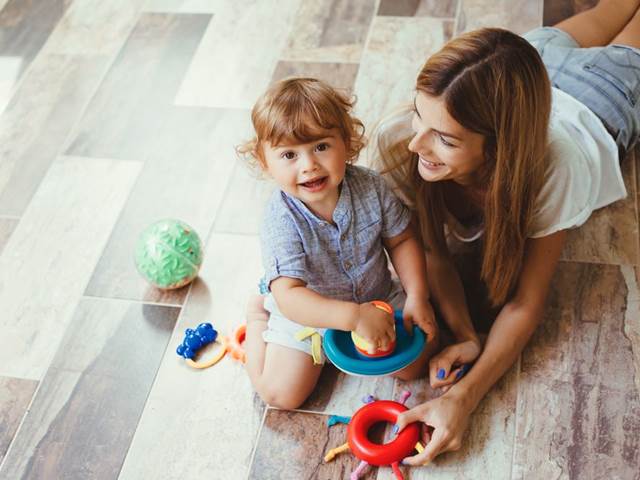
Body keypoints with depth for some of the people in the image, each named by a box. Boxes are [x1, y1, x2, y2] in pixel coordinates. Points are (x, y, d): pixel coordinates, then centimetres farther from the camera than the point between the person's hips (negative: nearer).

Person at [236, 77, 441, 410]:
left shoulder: (370, 187, -19)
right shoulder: (282, 220, -32)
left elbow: (401, 240, -4)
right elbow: (289, 297, -38)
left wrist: (417, 297, -16)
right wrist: (355, 317, -46)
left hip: (377, 298, 3)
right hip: (307, 312, -3)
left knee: (414, 364, -5)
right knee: (282, 394, -8)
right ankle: (258, 315, 16)